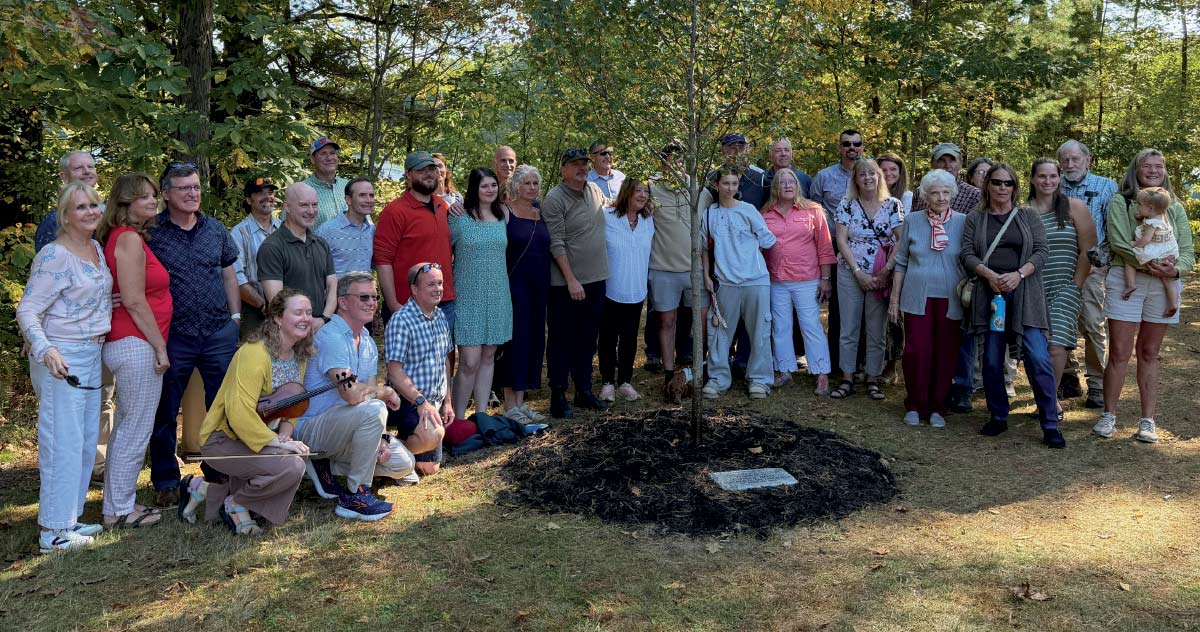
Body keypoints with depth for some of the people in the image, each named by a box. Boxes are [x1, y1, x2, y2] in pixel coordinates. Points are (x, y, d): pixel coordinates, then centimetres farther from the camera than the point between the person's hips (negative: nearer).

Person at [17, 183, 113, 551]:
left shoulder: (97, 248, 10)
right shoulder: (54, 255, -14)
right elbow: (27, 310, -18)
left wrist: (111, 303, 9)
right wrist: (46, 350, -31)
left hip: (92, 355, 9)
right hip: (62, 359, -8)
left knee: (86, 440, 13)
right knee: (63, 441, -6)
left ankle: (70, 517, 24)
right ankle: (53, 531, 3)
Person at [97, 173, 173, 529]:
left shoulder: (130, 238, 16)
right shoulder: (129, 239, -13)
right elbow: (134, 301, -18)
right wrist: (160, 346, -14)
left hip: (128, 347, 10)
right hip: (137, 346, -10)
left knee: (126, 430, 17)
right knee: (136, 432, -2)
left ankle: (118, 504, 27)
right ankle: (120, 511, 7)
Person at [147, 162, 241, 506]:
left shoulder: (216, 229, 8)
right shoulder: (151, 231, -4)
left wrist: (235, 316, 11)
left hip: (220, 333, 3)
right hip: (173, 336, -3)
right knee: (165, 413, 8)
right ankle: (166, 481, 23)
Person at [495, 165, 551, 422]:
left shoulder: (540, 213, 13)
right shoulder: (505, 211, -5)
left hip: (539, 286, 6)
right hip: (515, 284, -6)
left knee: (533, 340, 9)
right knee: (515, 339, -4)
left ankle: (521, 401, 18)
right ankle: (510, 405, 4)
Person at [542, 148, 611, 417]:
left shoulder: (595, 191, 8)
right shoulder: (555, 199, -12)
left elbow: (611, 209, 26)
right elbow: (556, 244, -16)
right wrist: (571, 280, -19)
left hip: (596, 278, 7)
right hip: (566, 283, -7)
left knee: (588, 339, 15)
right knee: (562, 342, 2)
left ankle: (584, 392, 27)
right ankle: (558, 397, 10)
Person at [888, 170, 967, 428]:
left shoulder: (963, 222, 3)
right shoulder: (912, 220, 4)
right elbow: (901, 261, 9)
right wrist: (894, 297, 6)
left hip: (950, 300, 0)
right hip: (917, 298, 0)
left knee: (946, 355, 3)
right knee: (916, 352, -5)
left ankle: (937, 408, 17)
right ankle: (914, 406, 11)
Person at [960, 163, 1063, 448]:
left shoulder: (1029, 216, 11)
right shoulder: (975, 219, 12)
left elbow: (1040, 252, 3)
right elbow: (967, 254, 1)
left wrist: (1019, 274, -14)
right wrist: (989, 275, -16)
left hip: (1024, 293, -1)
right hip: (989, 293, 1)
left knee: (1038, 357, -10)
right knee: (992, 359, 4)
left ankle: (1050, 425, -3)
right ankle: (998, 417, 18)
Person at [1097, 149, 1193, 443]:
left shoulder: (1175, 208, 13)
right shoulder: (1120, 203, 3)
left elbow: (1187, 253, 7)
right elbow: (1119, 242, -11)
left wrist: (1175, 269, -15)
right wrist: (1148, 264, -22)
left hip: (1164, 286, 3)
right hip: (1125, 281, -3)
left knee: (1149, 353, 9)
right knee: (1119, 352, -3)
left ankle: (1148, 419, 13)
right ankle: (1109, 415, 8)